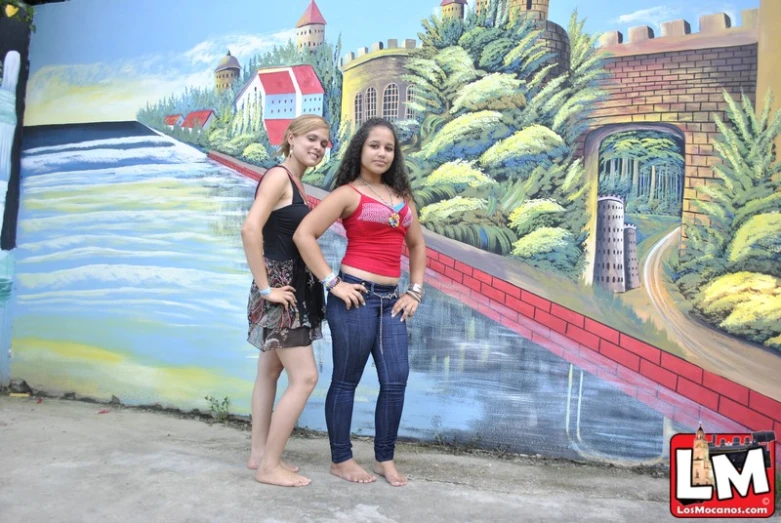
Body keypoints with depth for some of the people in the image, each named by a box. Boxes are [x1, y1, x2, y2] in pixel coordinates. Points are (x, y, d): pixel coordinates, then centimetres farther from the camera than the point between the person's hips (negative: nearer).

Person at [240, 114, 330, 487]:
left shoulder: (296, 184, 15)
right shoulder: (278, 176, -13)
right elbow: (250, 229, -26)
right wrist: (264, 287, -22)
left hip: (292, 285, 10)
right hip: (279, 288, -10)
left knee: (270, 372, 15)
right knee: (304, 377, -7)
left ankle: (259, 454, 28)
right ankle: (270, 466, 6)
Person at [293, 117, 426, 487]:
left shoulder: (401, 196, 14)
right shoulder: (348, 193, -4)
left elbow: (416, 244, 24)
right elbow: (303, 235, -13)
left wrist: (415, 290, 14)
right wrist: (332, 283, -14)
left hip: (390, 300, 6)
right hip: (357, 297, -6)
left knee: (396, 381, 8)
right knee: (346, 381, 6)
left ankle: (385, 459, 26)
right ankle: (341, 460, 23)